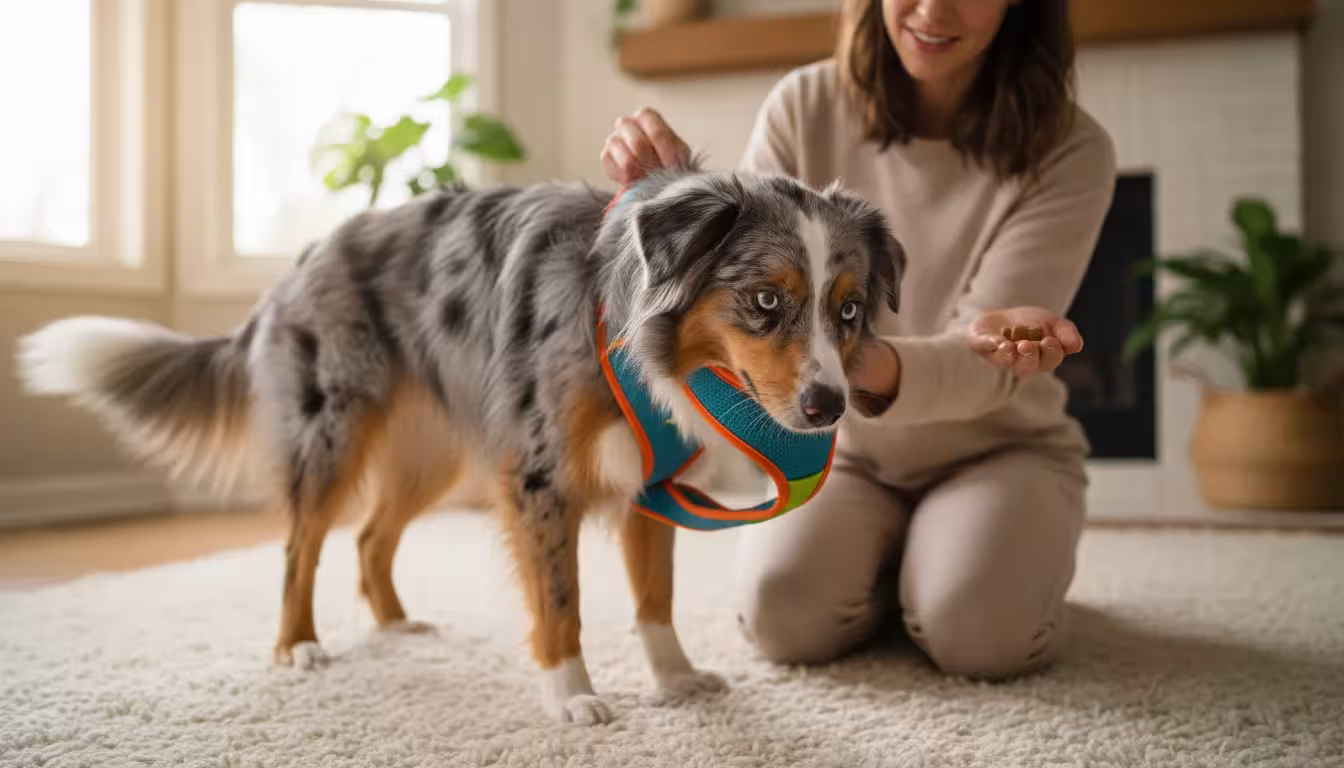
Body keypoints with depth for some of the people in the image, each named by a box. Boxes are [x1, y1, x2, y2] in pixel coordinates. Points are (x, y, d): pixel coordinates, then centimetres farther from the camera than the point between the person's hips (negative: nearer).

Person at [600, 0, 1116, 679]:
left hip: (997, 448, -1)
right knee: (785, 617, -25)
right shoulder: (805, 107, -10)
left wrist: (879, 368, -48)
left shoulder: (1068, 151, -17)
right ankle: (891, 566, 10)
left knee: (977, 636, -29)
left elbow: (982, 370, -24)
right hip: (841, 447, 2)